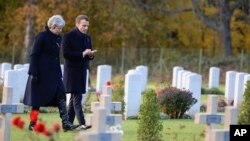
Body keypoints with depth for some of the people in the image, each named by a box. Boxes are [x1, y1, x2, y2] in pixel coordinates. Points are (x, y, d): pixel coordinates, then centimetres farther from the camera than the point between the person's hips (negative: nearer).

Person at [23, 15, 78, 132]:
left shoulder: (58, 38, 10)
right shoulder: (42, 36, -11)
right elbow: (34, 55, -12)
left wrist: (59, 73, 16)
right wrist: (34, 74, -17)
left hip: (54, 73, 7)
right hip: (42, 73, -7)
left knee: (61, 96, -5)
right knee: (38, 99, 0)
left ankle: (65, 123, -9)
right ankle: (32, 124, 10)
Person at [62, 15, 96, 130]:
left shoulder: (87, 38, 14)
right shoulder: (68, 37, -8)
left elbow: (90, 54, 19)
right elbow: (65, 53, -17)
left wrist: (91, 55, -6)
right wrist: (82, 54, -21)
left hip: (82, 72, 8)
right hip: (72, 71, -8)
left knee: (74, 98, 12)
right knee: (77, 98, -13)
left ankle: (69, 122, 18)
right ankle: (82, 123, -19)